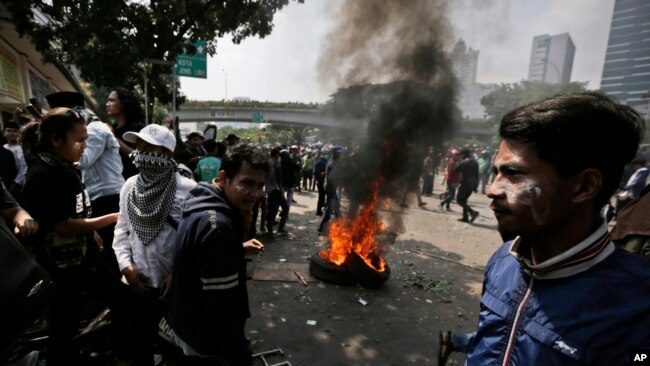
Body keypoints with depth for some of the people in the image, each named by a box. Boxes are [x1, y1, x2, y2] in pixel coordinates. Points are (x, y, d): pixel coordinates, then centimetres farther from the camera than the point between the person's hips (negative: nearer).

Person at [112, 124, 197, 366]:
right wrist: (125, 265, -2)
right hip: (139, 283, 4)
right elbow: (122, 228, 9)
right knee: (140, 342, 24)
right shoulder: (129, 186, 1)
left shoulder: (187, 189, -16)